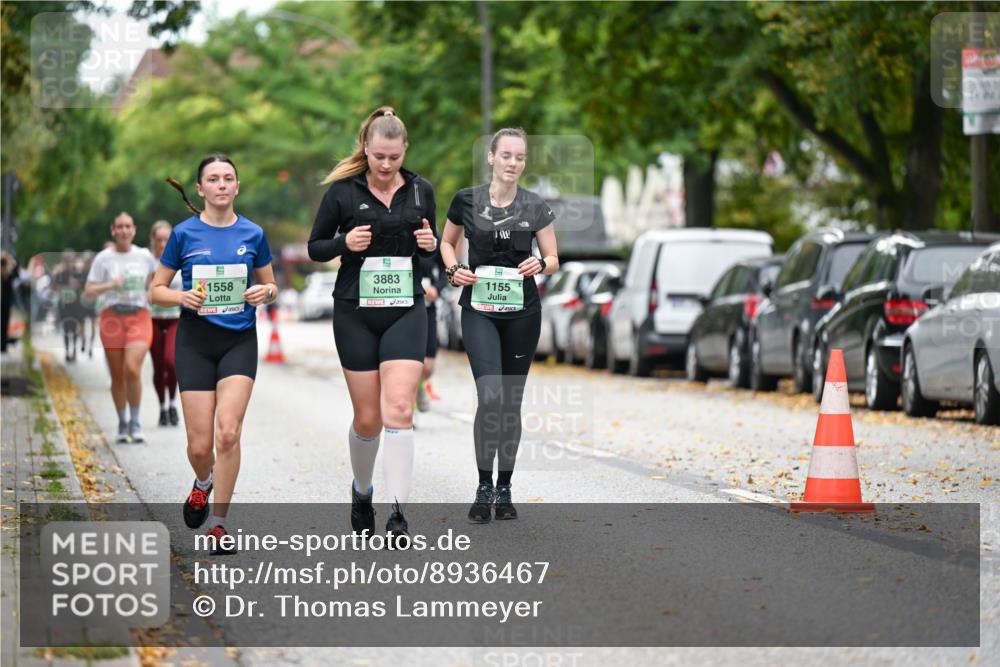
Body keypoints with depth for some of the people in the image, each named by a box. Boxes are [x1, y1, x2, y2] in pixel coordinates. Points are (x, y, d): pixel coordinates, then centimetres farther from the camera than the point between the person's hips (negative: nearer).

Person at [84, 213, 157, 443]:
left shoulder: (145, 256, 7)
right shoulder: (103, 258, 2)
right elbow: (89, 291, 0)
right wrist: (111, 285, -16)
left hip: (139, 317, 0)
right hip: (112, 318, 0)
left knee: (132, 369, -18)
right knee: (117, 375, 4)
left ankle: (135, 422, -6)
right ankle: (122, 424, 20)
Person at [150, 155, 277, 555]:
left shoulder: (252, 234, 3)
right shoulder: (184, 234, 0)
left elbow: (270, 286, 15)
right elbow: (157, 290, 5)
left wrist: (265, 293, -9)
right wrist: (183, 297, -16)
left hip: (240, 339, 0)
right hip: (195, 341, 0)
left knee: (228, 432, -16)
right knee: (200, 444, -2)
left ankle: (218, 525, -5)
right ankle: (203, 483, 35)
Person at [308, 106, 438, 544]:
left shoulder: (420, 191, 4)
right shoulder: (342, 191, -3)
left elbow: (433, 243, 17)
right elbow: (315, 248, 4)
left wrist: (431, 244, -6)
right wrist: (345, 243, -16)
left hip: (406, 311, 1)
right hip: (355, 313, -1)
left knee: (399, 409, -14)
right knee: (367, 418, 4)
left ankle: (398, 513, -17)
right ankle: (361, 490, 32)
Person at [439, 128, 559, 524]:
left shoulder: (535, 207, -2)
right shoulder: (467, 201, -3)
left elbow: (553, 261, 5)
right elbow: (447, 242, 14)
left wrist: (540, 264, -18)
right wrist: (454, 270, -6)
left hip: (522, 312, 2)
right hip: (479, 309, -2)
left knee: (511, 402, 7)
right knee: (490, 397, -17)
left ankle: (504, 489, 19)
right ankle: (484, 487, -5)